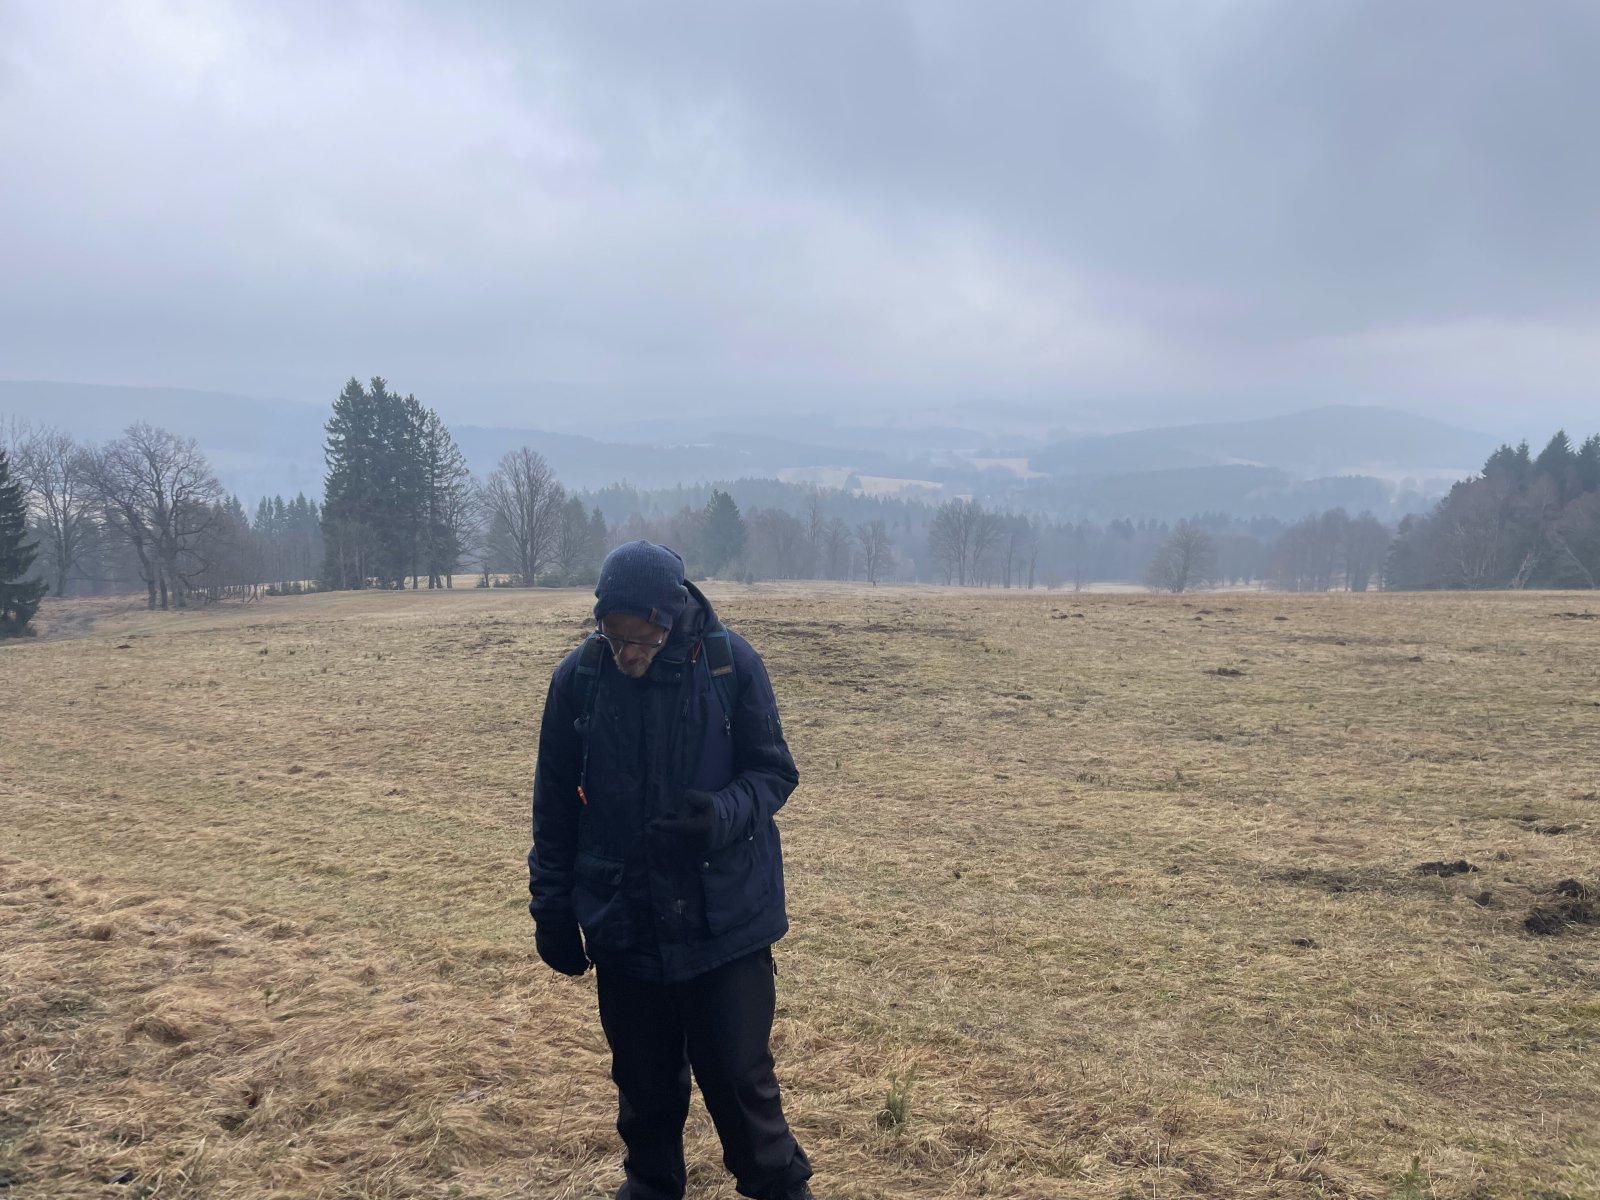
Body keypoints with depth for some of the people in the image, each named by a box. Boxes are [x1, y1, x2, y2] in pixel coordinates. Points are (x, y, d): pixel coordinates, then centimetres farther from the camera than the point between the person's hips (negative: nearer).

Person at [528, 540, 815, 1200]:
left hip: (726, 918, -2)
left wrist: (723, 815, -25)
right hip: (624, 924, 2)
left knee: (739, 1075, 5)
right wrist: (552, 910, 5)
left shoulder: (731, 663, -12)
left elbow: (774, 772, -4)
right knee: (645, 1083, 14)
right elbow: (555, 805, 3)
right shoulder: (578, 678, -7)